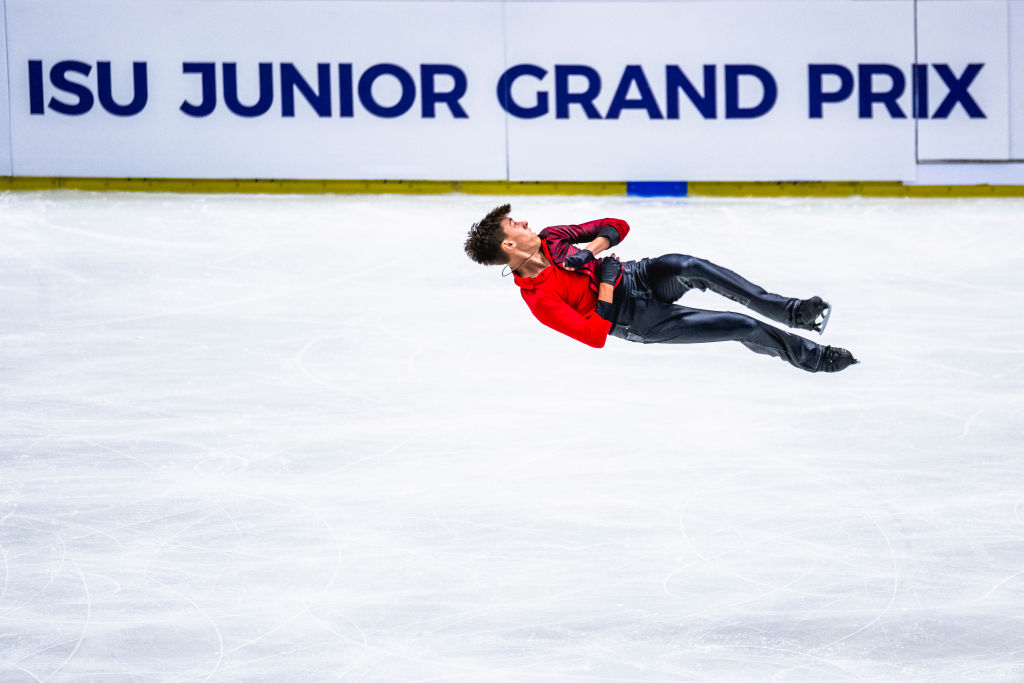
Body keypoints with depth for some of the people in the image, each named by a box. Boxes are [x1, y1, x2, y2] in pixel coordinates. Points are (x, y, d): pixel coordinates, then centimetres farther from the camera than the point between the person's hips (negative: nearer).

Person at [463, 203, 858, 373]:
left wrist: (590, 249, -17)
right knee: (743, 328, -16)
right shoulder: (540, 300, -22)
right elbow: (594, 335, -26)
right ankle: (815, 358, 2)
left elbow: (616, 228, 2)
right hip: (640, 322, -5)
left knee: (689, 267, -30)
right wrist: (606, 283, -25)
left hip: (640, 276, 5)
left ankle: (791, 311, -25)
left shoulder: (552, 239, -2)